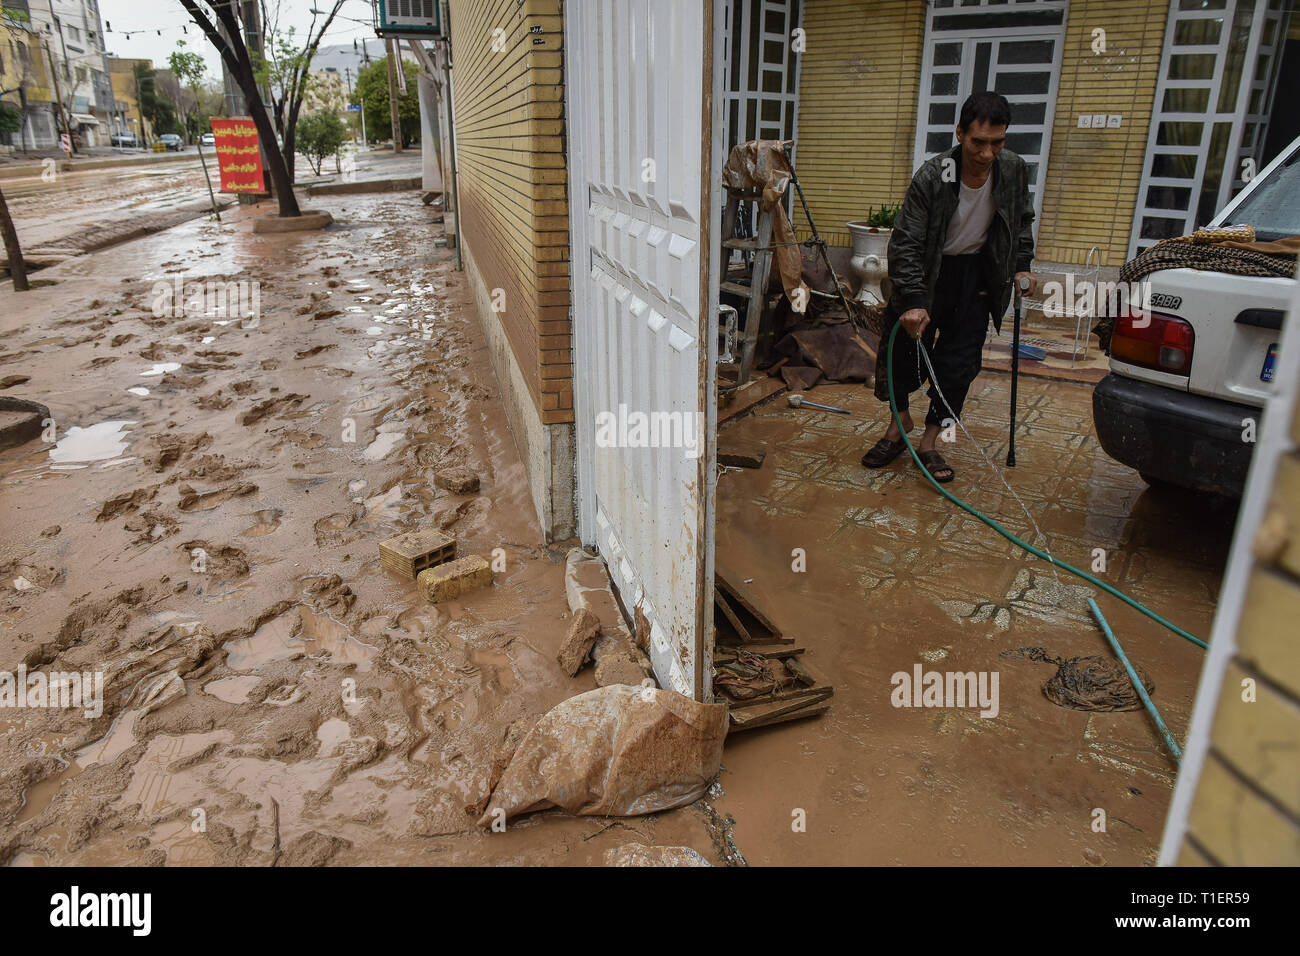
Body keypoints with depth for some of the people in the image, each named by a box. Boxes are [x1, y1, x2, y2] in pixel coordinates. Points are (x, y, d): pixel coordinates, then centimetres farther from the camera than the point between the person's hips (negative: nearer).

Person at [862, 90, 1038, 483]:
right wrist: (913, 301, -31)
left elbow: (1023, 221, 9)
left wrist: (1022, 266, -2)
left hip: (977, 274, 3)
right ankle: (900, 421, 27)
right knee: (905, 347, 1)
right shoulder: (931, 177, -24)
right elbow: (905, 242, -23)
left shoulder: (1014, 170, -11)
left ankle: (929, 442, 9)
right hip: (927, 272, -2)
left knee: (960, 362, -2)